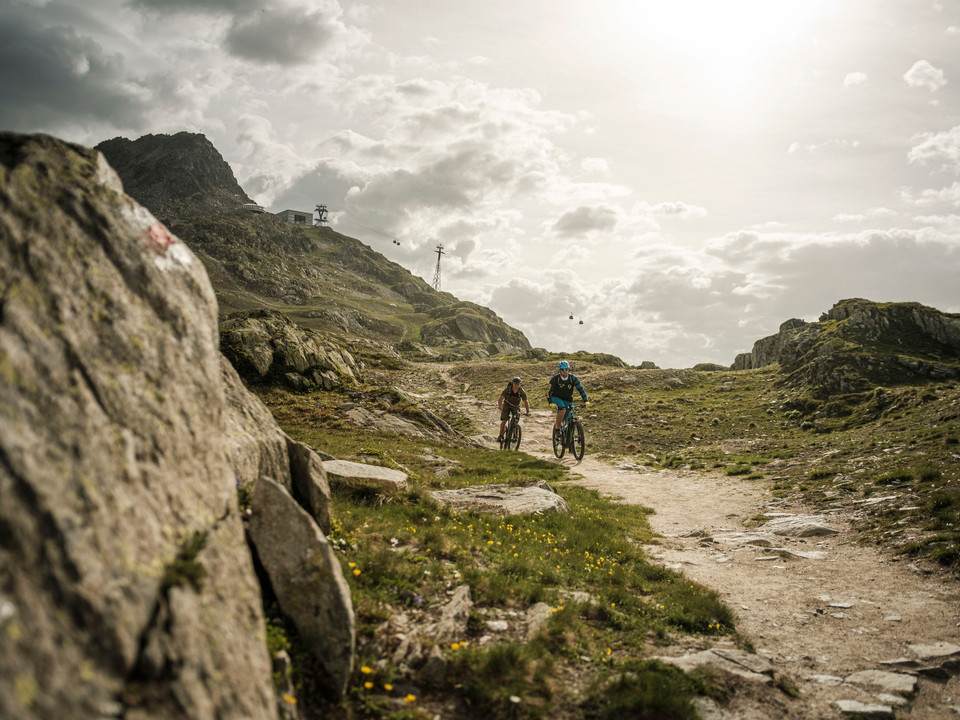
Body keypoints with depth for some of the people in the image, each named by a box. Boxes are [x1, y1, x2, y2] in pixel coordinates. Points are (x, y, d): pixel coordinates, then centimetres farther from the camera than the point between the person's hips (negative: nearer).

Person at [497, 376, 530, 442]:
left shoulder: (521, 391, -19)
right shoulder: (507, 389, -22)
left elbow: (525, 402, -17)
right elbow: (501, 398, -27)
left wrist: (528, 411, -29)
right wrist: (500, 405, -46)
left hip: (515, 407, 1)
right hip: (507, 405, -1)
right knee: (504, 421, -15)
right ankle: (500, 436, -7)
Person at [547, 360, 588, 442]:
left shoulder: (573, 378, -13)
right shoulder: (555, 379, -18)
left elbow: (581, 389, -12)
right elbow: (549, 392, -18)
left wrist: (586, 401, -24)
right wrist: (551, 403, -33)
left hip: (568, 400, 3)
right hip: (557, 398, -3)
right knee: (562, 409, -35)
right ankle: (557, 429, -20)